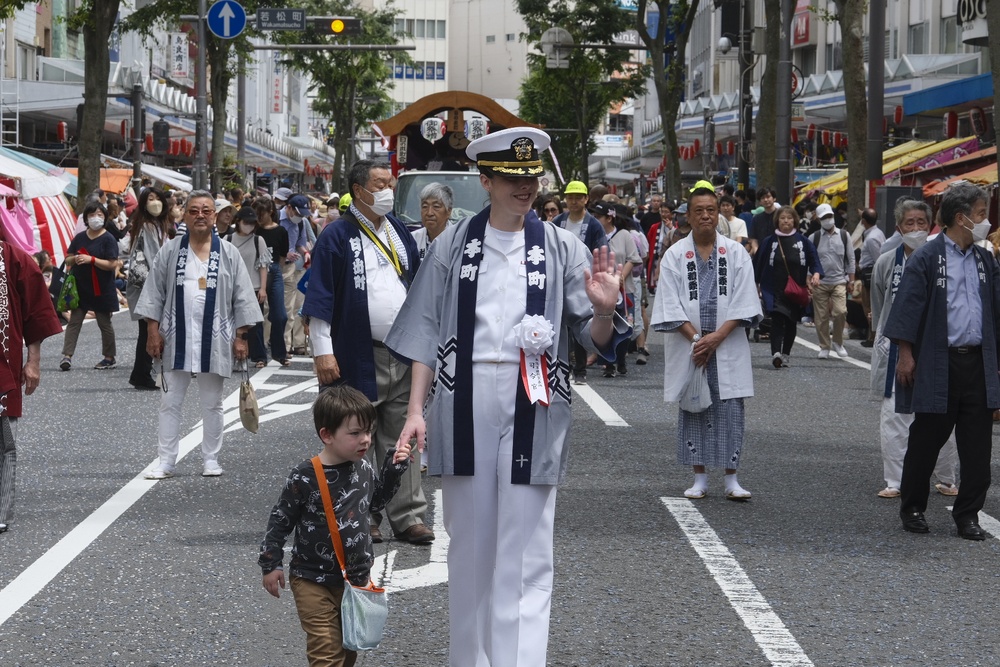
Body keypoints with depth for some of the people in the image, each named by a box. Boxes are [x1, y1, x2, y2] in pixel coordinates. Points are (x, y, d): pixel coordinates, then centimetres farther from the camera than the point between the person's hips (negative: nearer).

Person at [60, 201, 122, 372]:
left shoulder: (108, 239, -8)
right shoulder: (79, 238, 7)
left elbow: (113, 264, -16)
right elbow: (67, 260, 12)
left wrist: (91, 259, -24)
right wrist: (75, 259, -11)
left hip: (101, 290, -4)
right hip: (80, 288, 4)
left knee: (104, 323, 7)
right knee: (74, 321, -1)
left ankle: (109, 358, 18)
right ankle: (67, 356, -5)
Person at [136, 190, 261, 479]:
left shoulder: (229, 254, 3)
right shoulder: (170, 251, 2)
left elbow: (242, 298, 4)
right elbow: (154, 294, 3)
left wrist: (241, 336, -1)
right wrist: (153, 331, -3)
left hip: (214, 341, 0)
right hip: (176, 341, 0)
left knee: (212, 403, 9)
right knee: (170, 403, 3)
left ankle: (211, 459, 18)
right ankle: (165, 461, 8)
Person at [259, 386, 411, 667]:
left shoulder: (363, 468, -2)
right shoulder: (304, 478, -20)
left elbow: (376, 500, 19)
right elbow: (280, 521, -9)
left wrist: (394, 468, 6)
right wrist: (271, 565, -6)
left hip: (357, 577, 6)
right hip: (314, 582, -6)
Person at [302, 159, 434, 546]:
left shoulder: (399, 231, 13)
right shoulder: (337, 236, -4)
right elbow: (320, 297, -7)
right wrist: (323, 351, -13)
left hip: (403, 354, 5)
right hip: (358, 357, -5)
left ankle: (408, 515, 12)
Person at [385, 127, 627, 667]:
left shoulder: (560, 247, 4)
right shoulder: (454, 244, 6)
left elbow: (595, 339, 1)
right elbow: (426, 332, 7)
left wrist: (603, 311, -21)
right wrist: (417, 410, 0)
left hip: (531, 410, -1)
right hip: (464, 407, 1)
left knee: (524, 556, -3)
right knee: (468, 543, 10)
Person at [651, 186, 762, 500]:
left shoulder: (736, 253, 3)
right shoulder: (675, 255, 3)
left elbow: (743, 302, -2)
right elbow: (671, 304, -2)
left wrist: (717, 336, -13)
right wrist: (695, 338, -13)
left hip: (727, 347, 0)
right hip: (687, 346, 0)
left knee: (730, 411, -3)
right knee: (693, 410, 4)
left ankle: (731, 480, 2)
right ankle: (699, 479, 11)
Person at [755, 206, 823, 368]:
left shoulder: (803, 241, 4)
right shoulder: (769, 241, 3)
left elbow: (814, 260, 5)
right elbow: (758, 264, 9)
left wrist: (816, 274, -15)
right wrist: (756, 285, 9)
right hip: (774, 291, -2)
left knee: (791, 323, 10)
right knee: (777, 320, -18)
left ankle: (785, 355, 24)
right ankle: (776, 353, -31)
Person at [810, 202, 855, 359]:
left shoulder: (844, 236, 6)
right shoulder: (814, 238, 3)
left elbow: (851, 259, 9)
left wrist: (851, 280, 6)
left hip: (839, 281, 0)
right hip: (820, 282, 0)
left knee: (840, 312, -16)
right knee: (821, 316, 2)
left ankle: (838, 342, 7)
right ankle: (824, 347, 14)